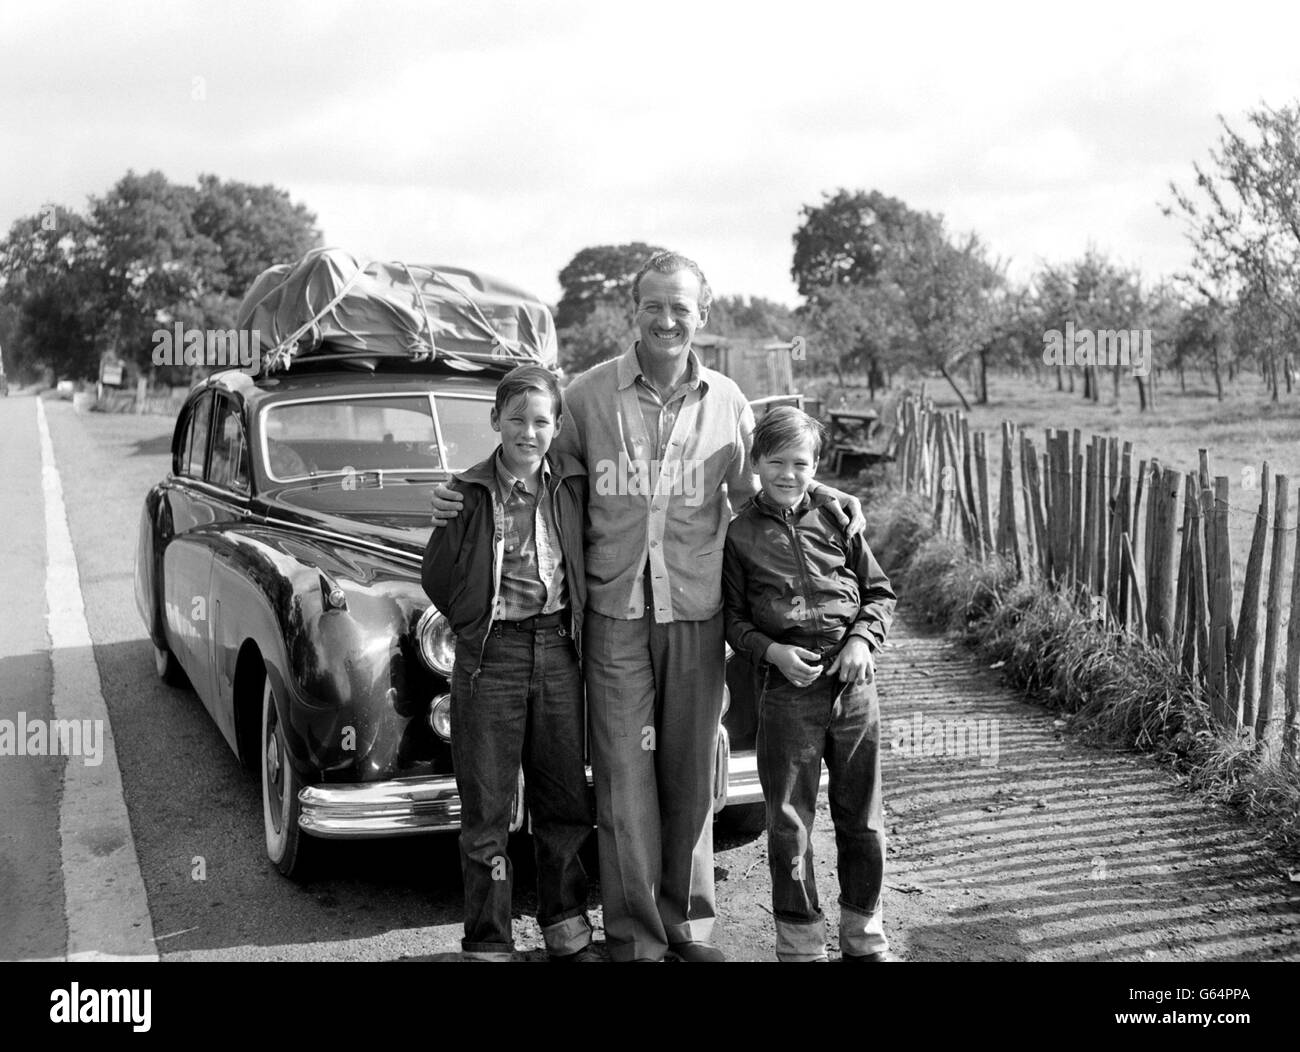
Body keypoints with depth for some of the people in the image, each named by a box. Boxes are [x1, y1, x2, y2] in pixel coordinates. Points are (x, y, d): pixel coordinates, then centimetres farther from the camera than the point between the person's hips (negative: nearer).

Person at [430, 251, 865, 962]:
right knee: (624, 779, 1)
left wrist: (823, 497, 6)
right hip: (615, 611, -2)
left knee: (690, 776, 10)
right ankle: (635, 935, 14)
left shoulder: (726, 402, 6)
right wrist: (464, 499, -2)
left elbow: (753, 491, 19)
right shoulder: (589, 394, 0)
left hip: (697, 613, 2)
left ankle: (689, 923, 26)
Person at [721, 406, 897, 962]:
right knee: (788, 822, 3)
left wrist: (863, 639, -5)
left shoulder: (836, 518, 8)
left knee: (862, 818, 11)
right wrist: (771, 651, -12)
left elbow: (880, 591, 12)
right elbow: (732, 618, 5)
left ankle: (865, 935, 28)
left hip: (853, 683, 2)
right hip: (788, 688, -2)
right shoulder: (740, 534, 2)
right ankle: (800, 942, 18)